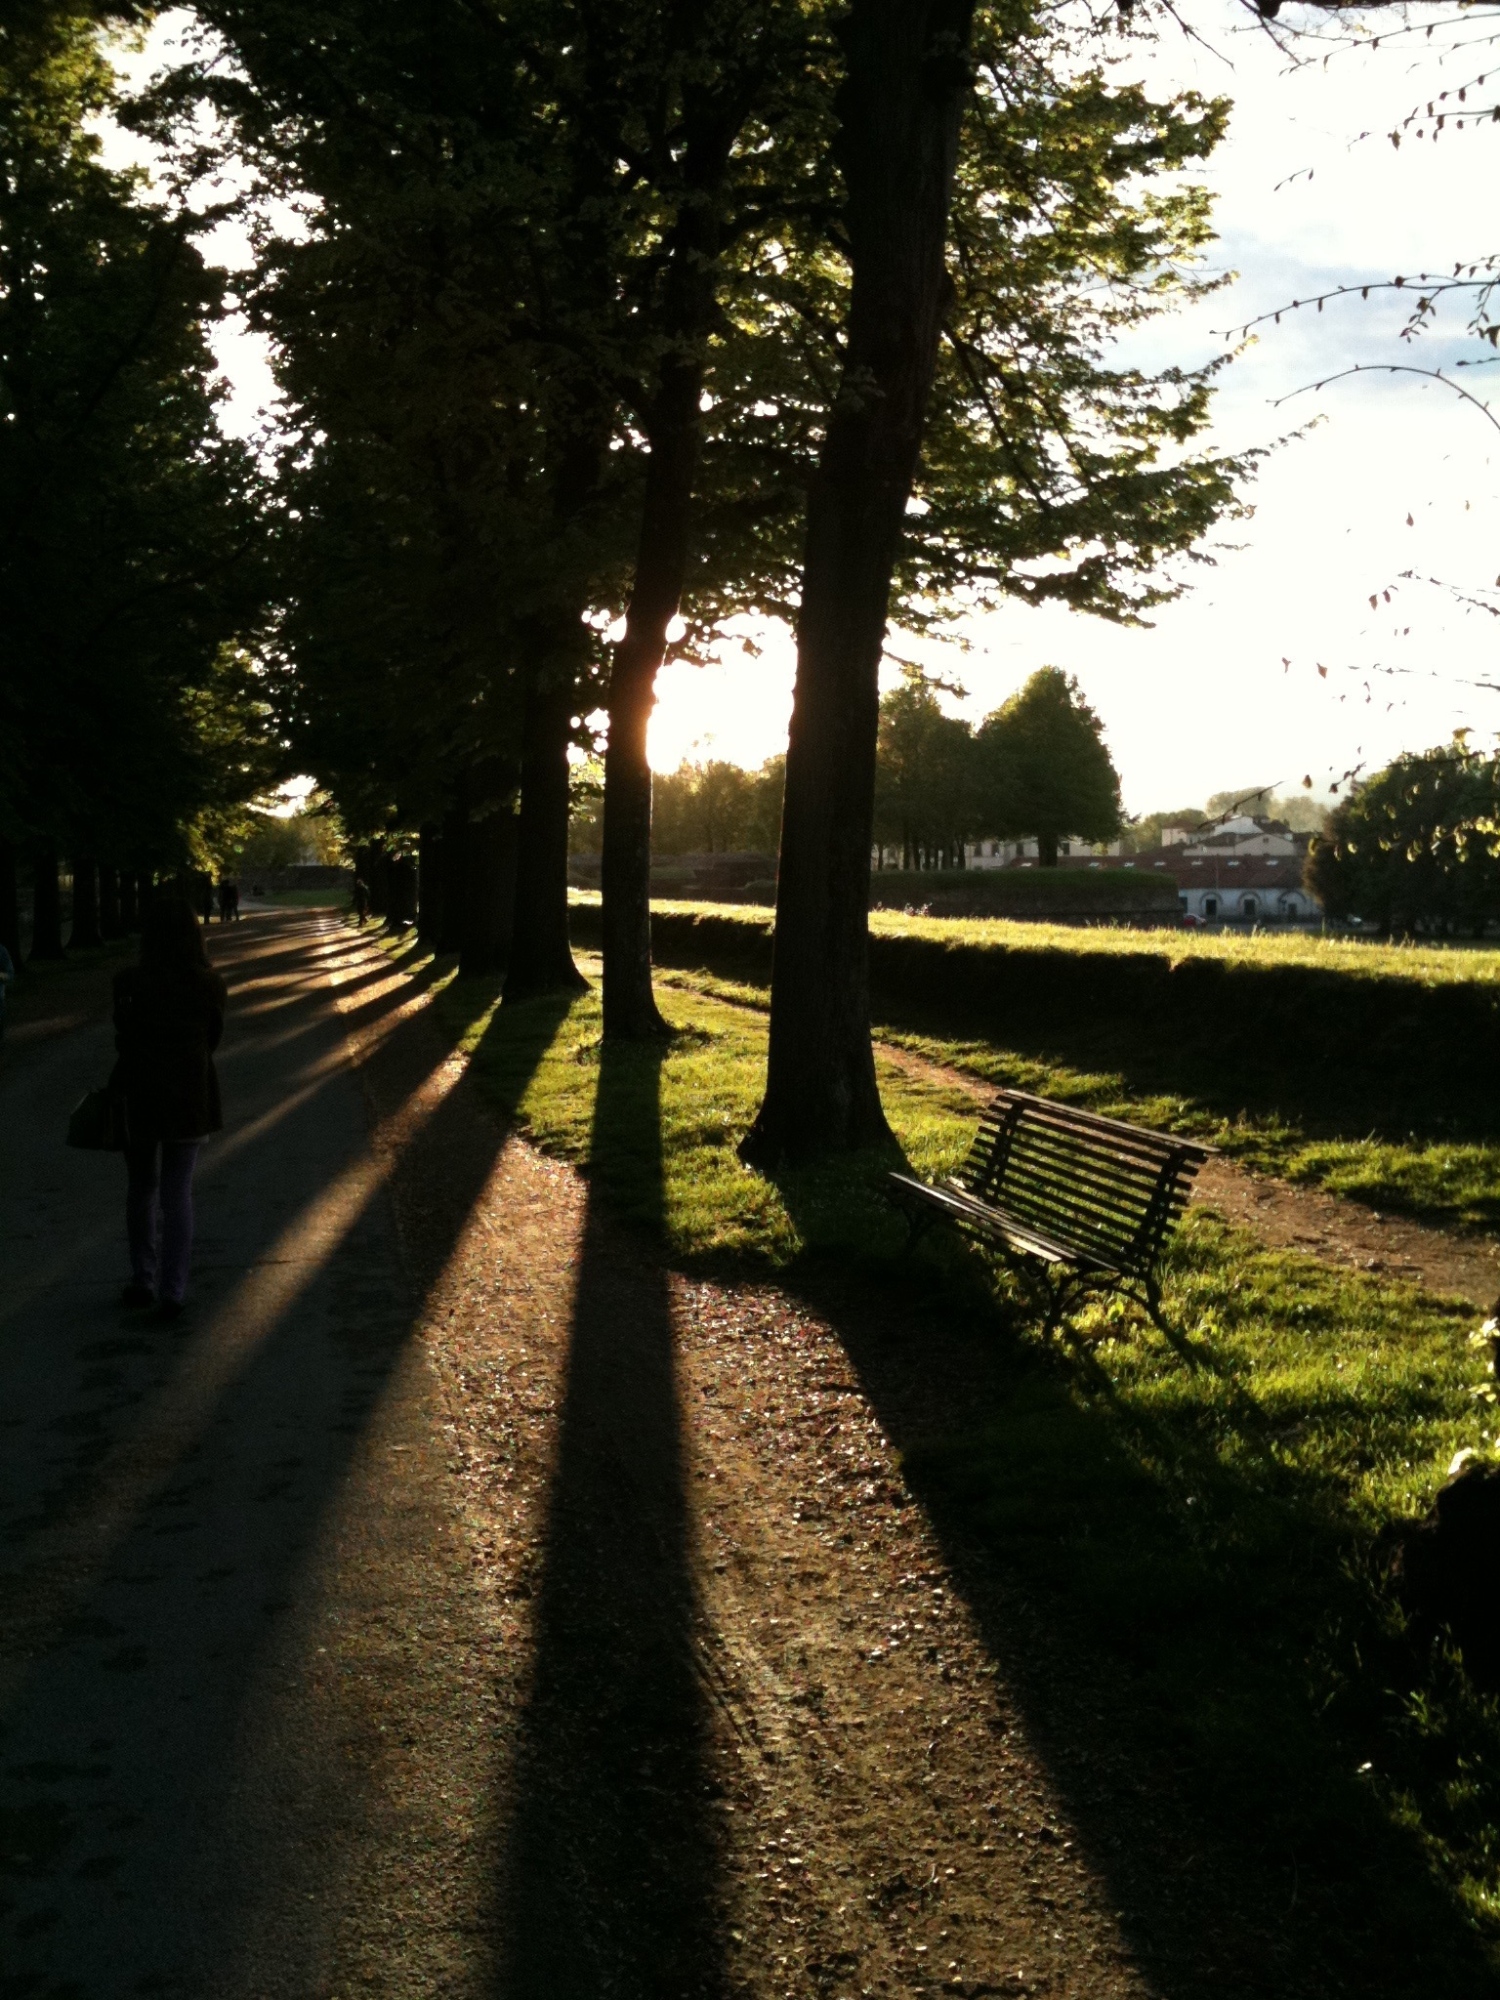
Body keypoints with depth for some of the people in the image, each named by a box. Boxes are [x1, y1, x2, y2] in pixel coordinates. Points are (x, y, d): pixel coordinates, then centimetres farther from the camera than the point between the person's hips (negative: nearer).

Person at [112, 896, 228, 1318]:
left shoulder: (131, 984, -13)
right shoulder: (210, 985, -5)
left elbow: (126, 1044, -8)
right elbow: (212, 1040, 3)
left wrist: (118, 1086, 8)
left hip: (142, 1097, -1)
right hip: (192, 1099, 1)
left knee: (142, 1189, 17)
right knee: (178, 1194, 7)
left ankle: (143, 1281, 22)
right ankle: (173, 1291, 4)